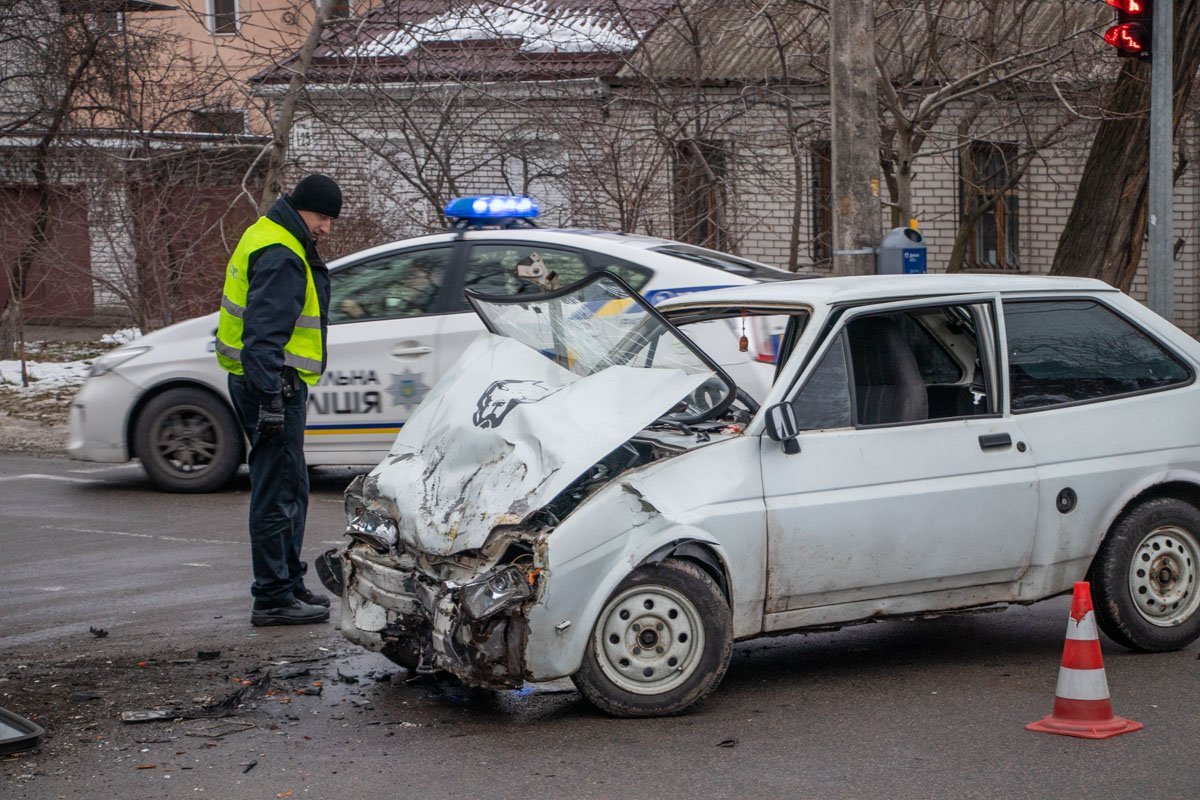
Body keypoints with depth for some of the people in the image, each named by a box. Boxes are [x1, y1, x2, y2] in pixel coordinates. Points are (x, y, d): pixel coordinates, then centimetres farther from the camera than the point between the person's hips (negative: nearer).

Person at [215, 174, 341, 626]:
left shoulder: (271, 240, 17)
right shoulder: (280, 257, -17)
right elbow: (264, 333, -24)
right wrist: (270, 399, -26)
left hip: (271, 383, 11)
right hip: (273, 385, -11)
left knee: (291, 489, 18)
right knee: (277, 493, -7)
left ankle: (289, 585, 28)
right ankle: (273, 599, -3)